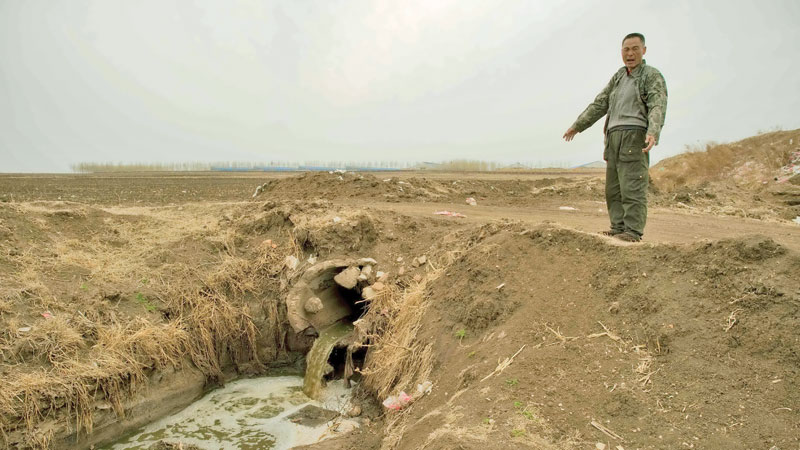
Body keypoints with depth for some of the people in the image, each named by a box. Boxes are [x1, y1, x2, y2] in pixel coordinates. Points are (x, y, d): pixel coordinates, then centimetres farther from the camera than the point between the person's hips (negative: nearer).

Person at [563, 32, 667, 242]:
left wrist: (653, 133, -34)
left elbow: (657, 107, -16)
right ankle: (619, 227, 9)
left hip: (634, 136, -7)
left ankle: (633, 231, -11)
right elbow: (600, 104, 22)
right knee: (614, 187, 5)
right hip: (614, 138, 7)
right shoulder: (619, 76, 21)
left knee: (632, 186, -11)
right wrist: (577, 126, 18)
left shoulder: (652, 76, -1)